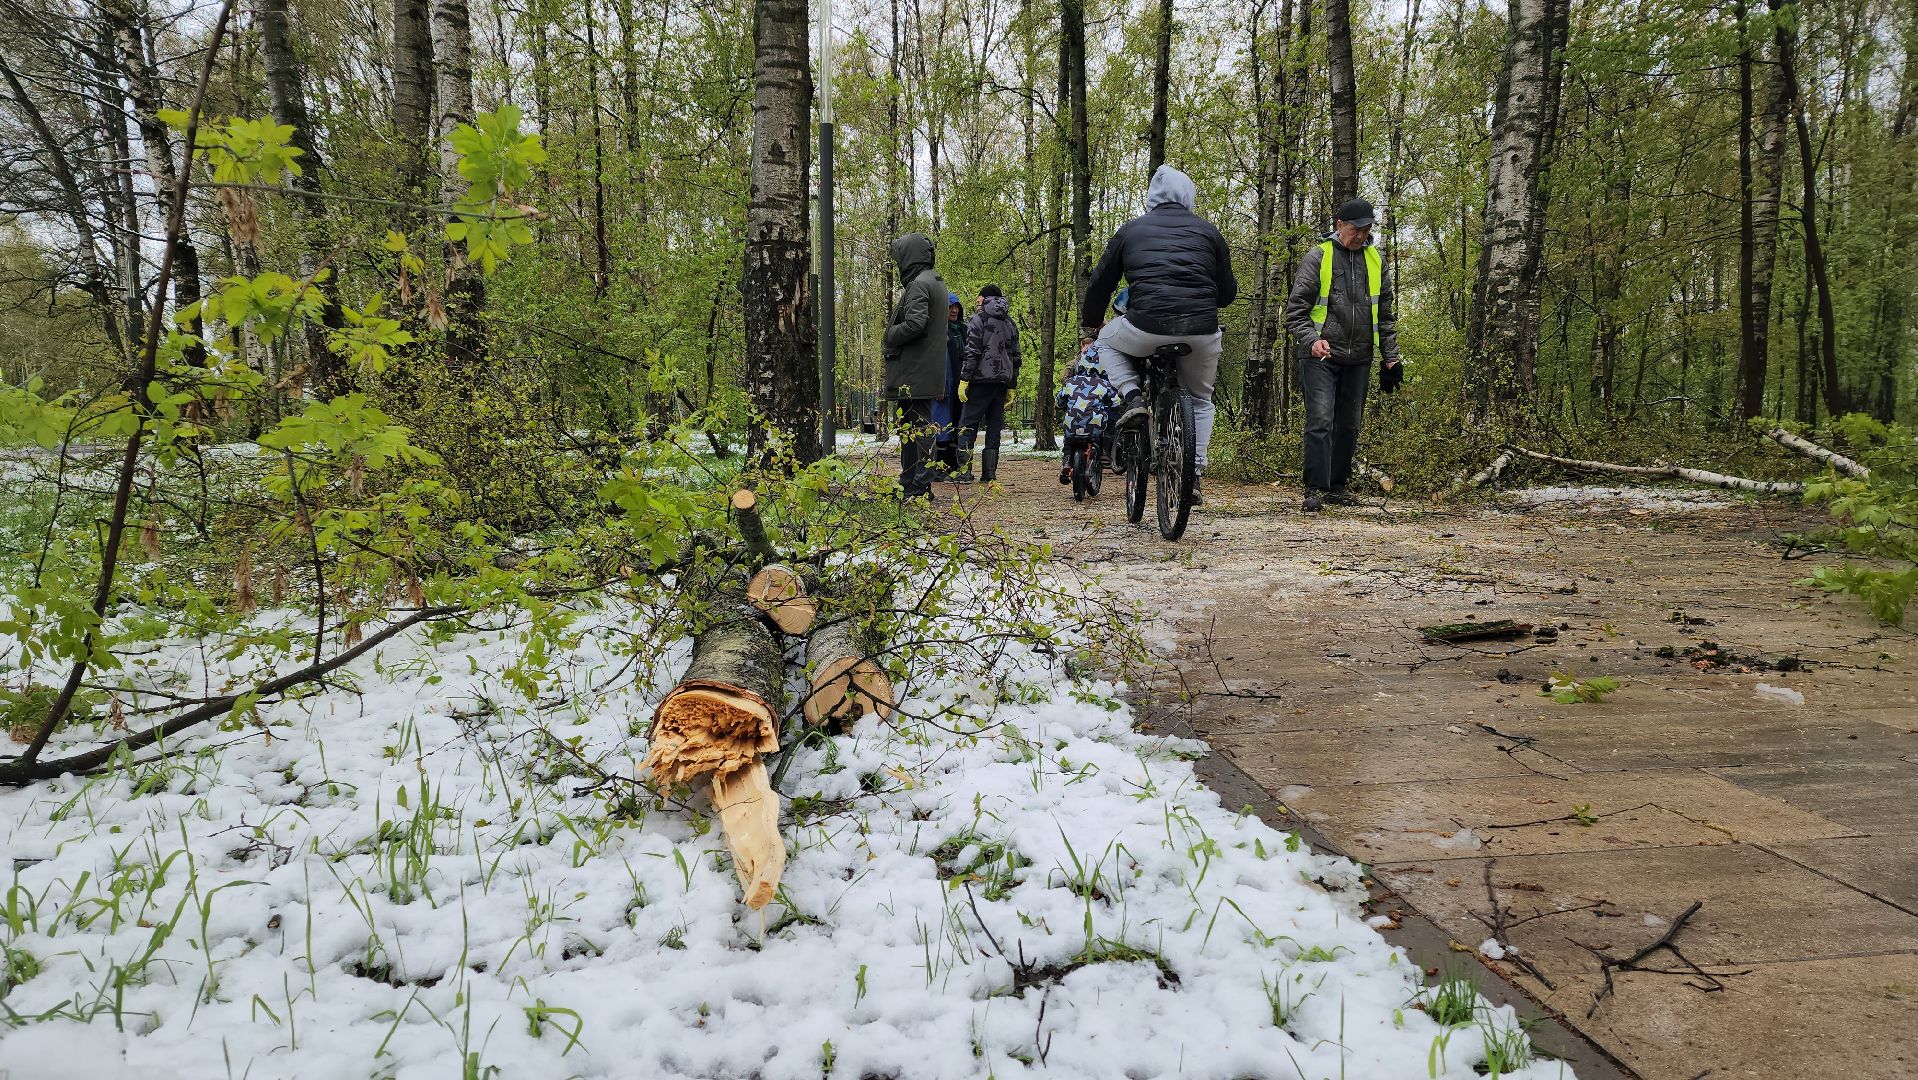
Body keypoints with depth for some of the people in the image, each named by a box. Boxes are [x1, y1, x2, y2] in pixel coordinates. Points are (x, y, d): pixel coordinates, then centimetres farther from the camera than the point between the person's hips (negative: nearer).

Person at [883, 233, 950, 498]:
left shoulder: (918, 285, -14)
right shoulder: (937, 283, 18)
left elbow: (915, 323, -25)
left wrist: (889, 338, -9)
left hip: (914, 373, -10)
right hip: (927, 371, 10)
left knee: (918, 427, -7)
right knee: (909, 426, 15)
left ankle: (920, 487, -5)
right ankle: (910, 484, 21)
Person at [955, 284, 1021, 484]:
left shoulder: (979, 319, -2)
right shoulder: (1010, 324, 17)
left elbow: (972, 353, -11)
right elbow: (1016, 357, 17)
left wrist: (964, 379, -10)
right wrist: (1011, 387, 20)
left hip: (982, 380, -6)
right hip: (1002, 382, 6)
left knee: (968, 424, -3)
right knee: (994, 427, 8)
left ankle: (965, 471, -12)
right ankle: (989, 473, 6)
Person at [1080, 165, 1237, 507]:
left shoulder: (1131, 229, 16)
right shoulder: (1207, 230, 17)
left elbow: (1099, 285, 19)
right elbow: (1228, 292, 21)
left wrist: (1089, 332, 34)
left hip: (1146, 327, -2)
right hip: (1202, 332, 2)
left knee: (1108, 341, 31)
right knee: (1200, 400, 26)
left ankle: (1133, 397, 8)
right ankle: (1193, 475, 17)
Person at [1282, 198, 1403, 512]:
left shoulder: (1375, 260, 13)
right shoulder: (1318, 257, -2)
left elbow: (1385, 314, 19)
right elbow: (1296, 308, -5)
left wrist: (1390, 358, 14)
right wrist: (1311, 339, -21)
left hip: (1359, 359, 5)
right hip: (1320, 357, -5)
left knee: (1349, 424, 8)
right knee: (1320, 421, -14)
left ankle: (1339, 486, 19)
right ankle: (1314, 489, -11)